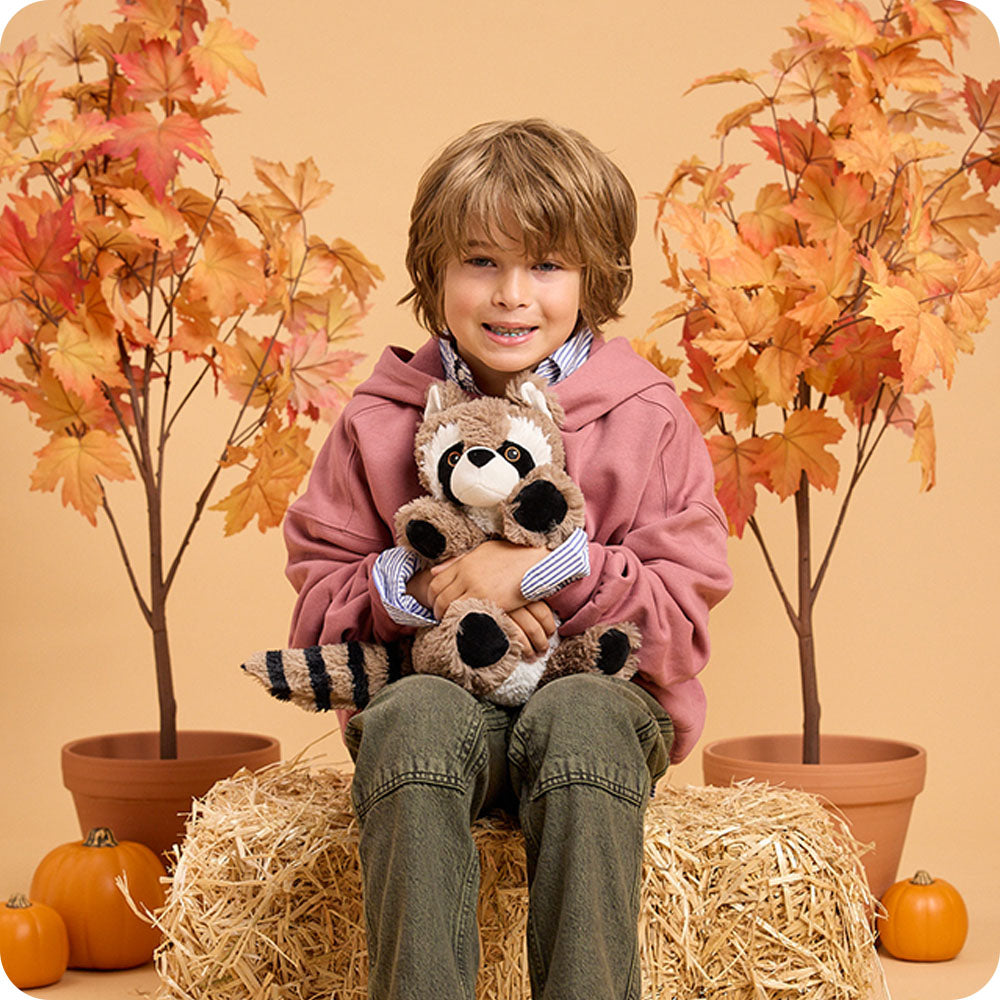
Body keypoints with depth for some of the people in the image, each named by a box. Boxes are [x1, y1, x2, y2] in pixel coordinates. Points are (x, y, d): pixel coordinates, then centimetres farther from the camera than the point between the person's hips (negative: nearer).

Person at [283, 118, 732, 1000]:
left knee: (577, 717, -36)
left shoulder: (647, 420, 1)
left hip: (602, 700, -1)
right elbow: (317, 604, 8)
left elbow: (684, 614, -2)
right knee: (419, 715, -35)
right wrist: (419, 586, -13)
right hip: (432, 696, 1)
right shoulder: (379, 422, 6)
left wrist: (552, 569, -17)